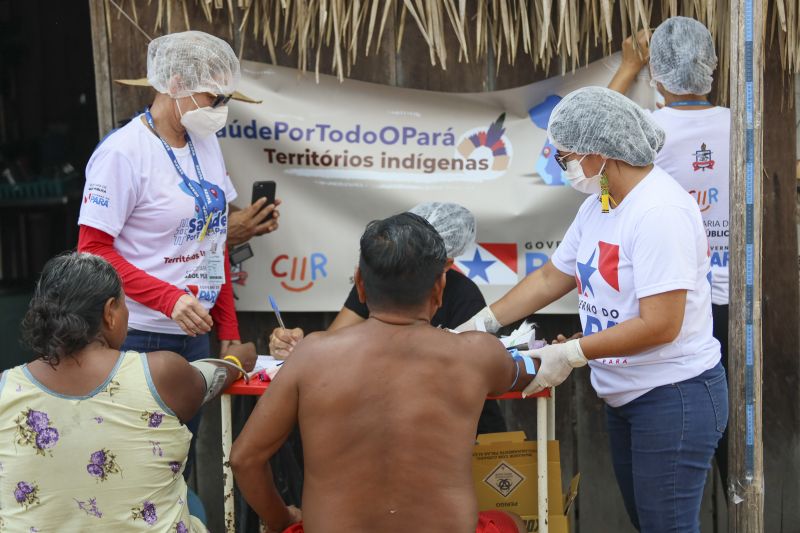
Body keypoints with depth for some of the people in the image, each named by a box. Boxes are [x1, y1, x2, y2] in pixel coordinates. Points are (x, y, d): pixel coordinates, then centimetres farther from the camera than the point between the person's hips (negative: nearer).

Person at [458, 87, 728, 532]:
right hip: (625, 396, 9)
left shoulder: (660, 212, -23)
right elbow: (551, 278, 14)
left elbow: (660, 326, -26)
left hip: (675, 399, -9)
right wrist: (482, 323, 7)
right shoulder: (597, 207, 5)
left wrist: (571, 354, -22)